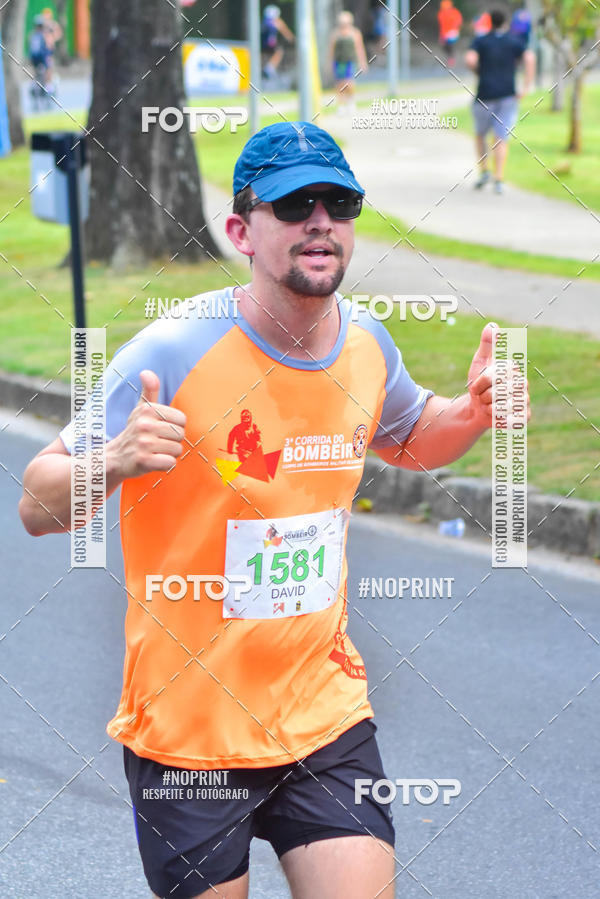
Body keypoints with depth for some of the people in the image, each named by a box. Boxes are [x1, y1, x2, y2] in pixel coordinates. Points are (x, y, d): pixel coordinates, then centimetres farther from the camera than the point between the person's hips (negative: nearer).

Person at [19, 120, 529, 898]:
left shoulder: (366, 345, -1)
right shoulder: (174, 352, -18)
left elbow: (408, 439, 22)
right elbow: (38, 507, -15)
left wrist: (474, 413, 0)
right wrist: (112, 463, -37)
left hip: (328, 715, 4)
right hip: (185, 734, -4)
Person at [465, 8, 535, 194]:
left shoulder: (480, 41, 3)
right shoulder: (515, 41, 6)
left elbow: (470, 59, -15)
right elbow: (530, 59, -11)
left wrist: (479, 71, 6)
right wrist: (527, 87, -9)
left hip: (485, 96, -1)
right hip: (508, 95, 1)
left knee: (480, 134, 20)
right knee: (501, 139, -1)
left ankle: (484, 171, 8)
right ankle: (499, 180, -13)